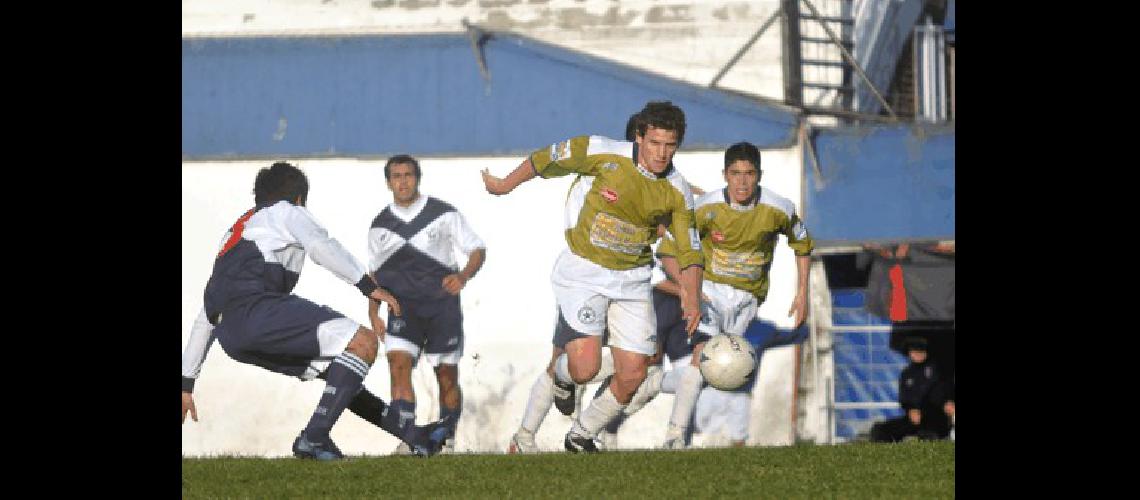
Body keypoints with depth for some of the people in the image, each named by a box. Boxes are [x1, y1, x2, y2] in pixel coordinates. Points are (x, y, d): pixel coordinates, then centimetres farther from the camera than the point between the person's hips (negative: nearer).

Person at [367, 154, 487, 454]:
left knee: (447, 377, 2)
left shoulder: (443, 214, -1)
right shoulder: (380, 226, 8)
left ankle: (447, 441, 17)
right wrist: (373, 314, 9)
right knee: (398, 364, -19)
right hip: (403, 310, 2)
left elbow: (477, 249, 0)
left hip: (442, 304, -2)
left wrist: (464, 276, -19)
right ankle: (408, 439, -22)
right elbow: (374, 273, 18)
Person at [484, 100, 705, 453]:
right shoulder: (605, 154, -16)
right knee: (585, 368, -16)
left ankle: (581, 436, 24)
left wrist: (691, 298, -14)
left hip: (632, 280, 4)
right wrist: (505, 185, 11)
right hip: (583, 273, -4)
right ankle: (560, 375, 24)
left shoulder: (677, 192, -6)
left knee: (632, 376, -1)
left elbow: (689, 251, 2)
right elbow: (546, 160, -1)